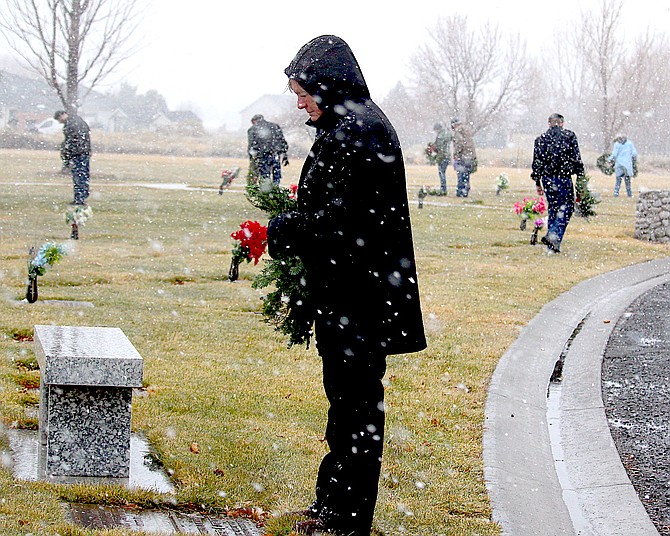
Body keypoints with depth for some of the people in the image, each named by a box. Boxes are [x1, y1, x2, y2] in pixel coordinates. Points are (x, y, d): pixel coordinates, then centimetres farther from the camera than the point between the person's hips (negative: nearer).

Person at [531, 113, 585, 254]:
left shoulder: (541, 139, 8)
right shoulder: (569, 136, -1)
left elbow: (536, 162, 9)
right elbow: (576, 158, -4)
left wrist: (537, 183, 15)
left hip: (547, 178, 4)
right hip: (563, 178, -4)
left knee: (552, 208, 13)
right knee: (566, 208, 3)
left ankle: (552, 245, 13)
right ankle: (554, 235, -19)